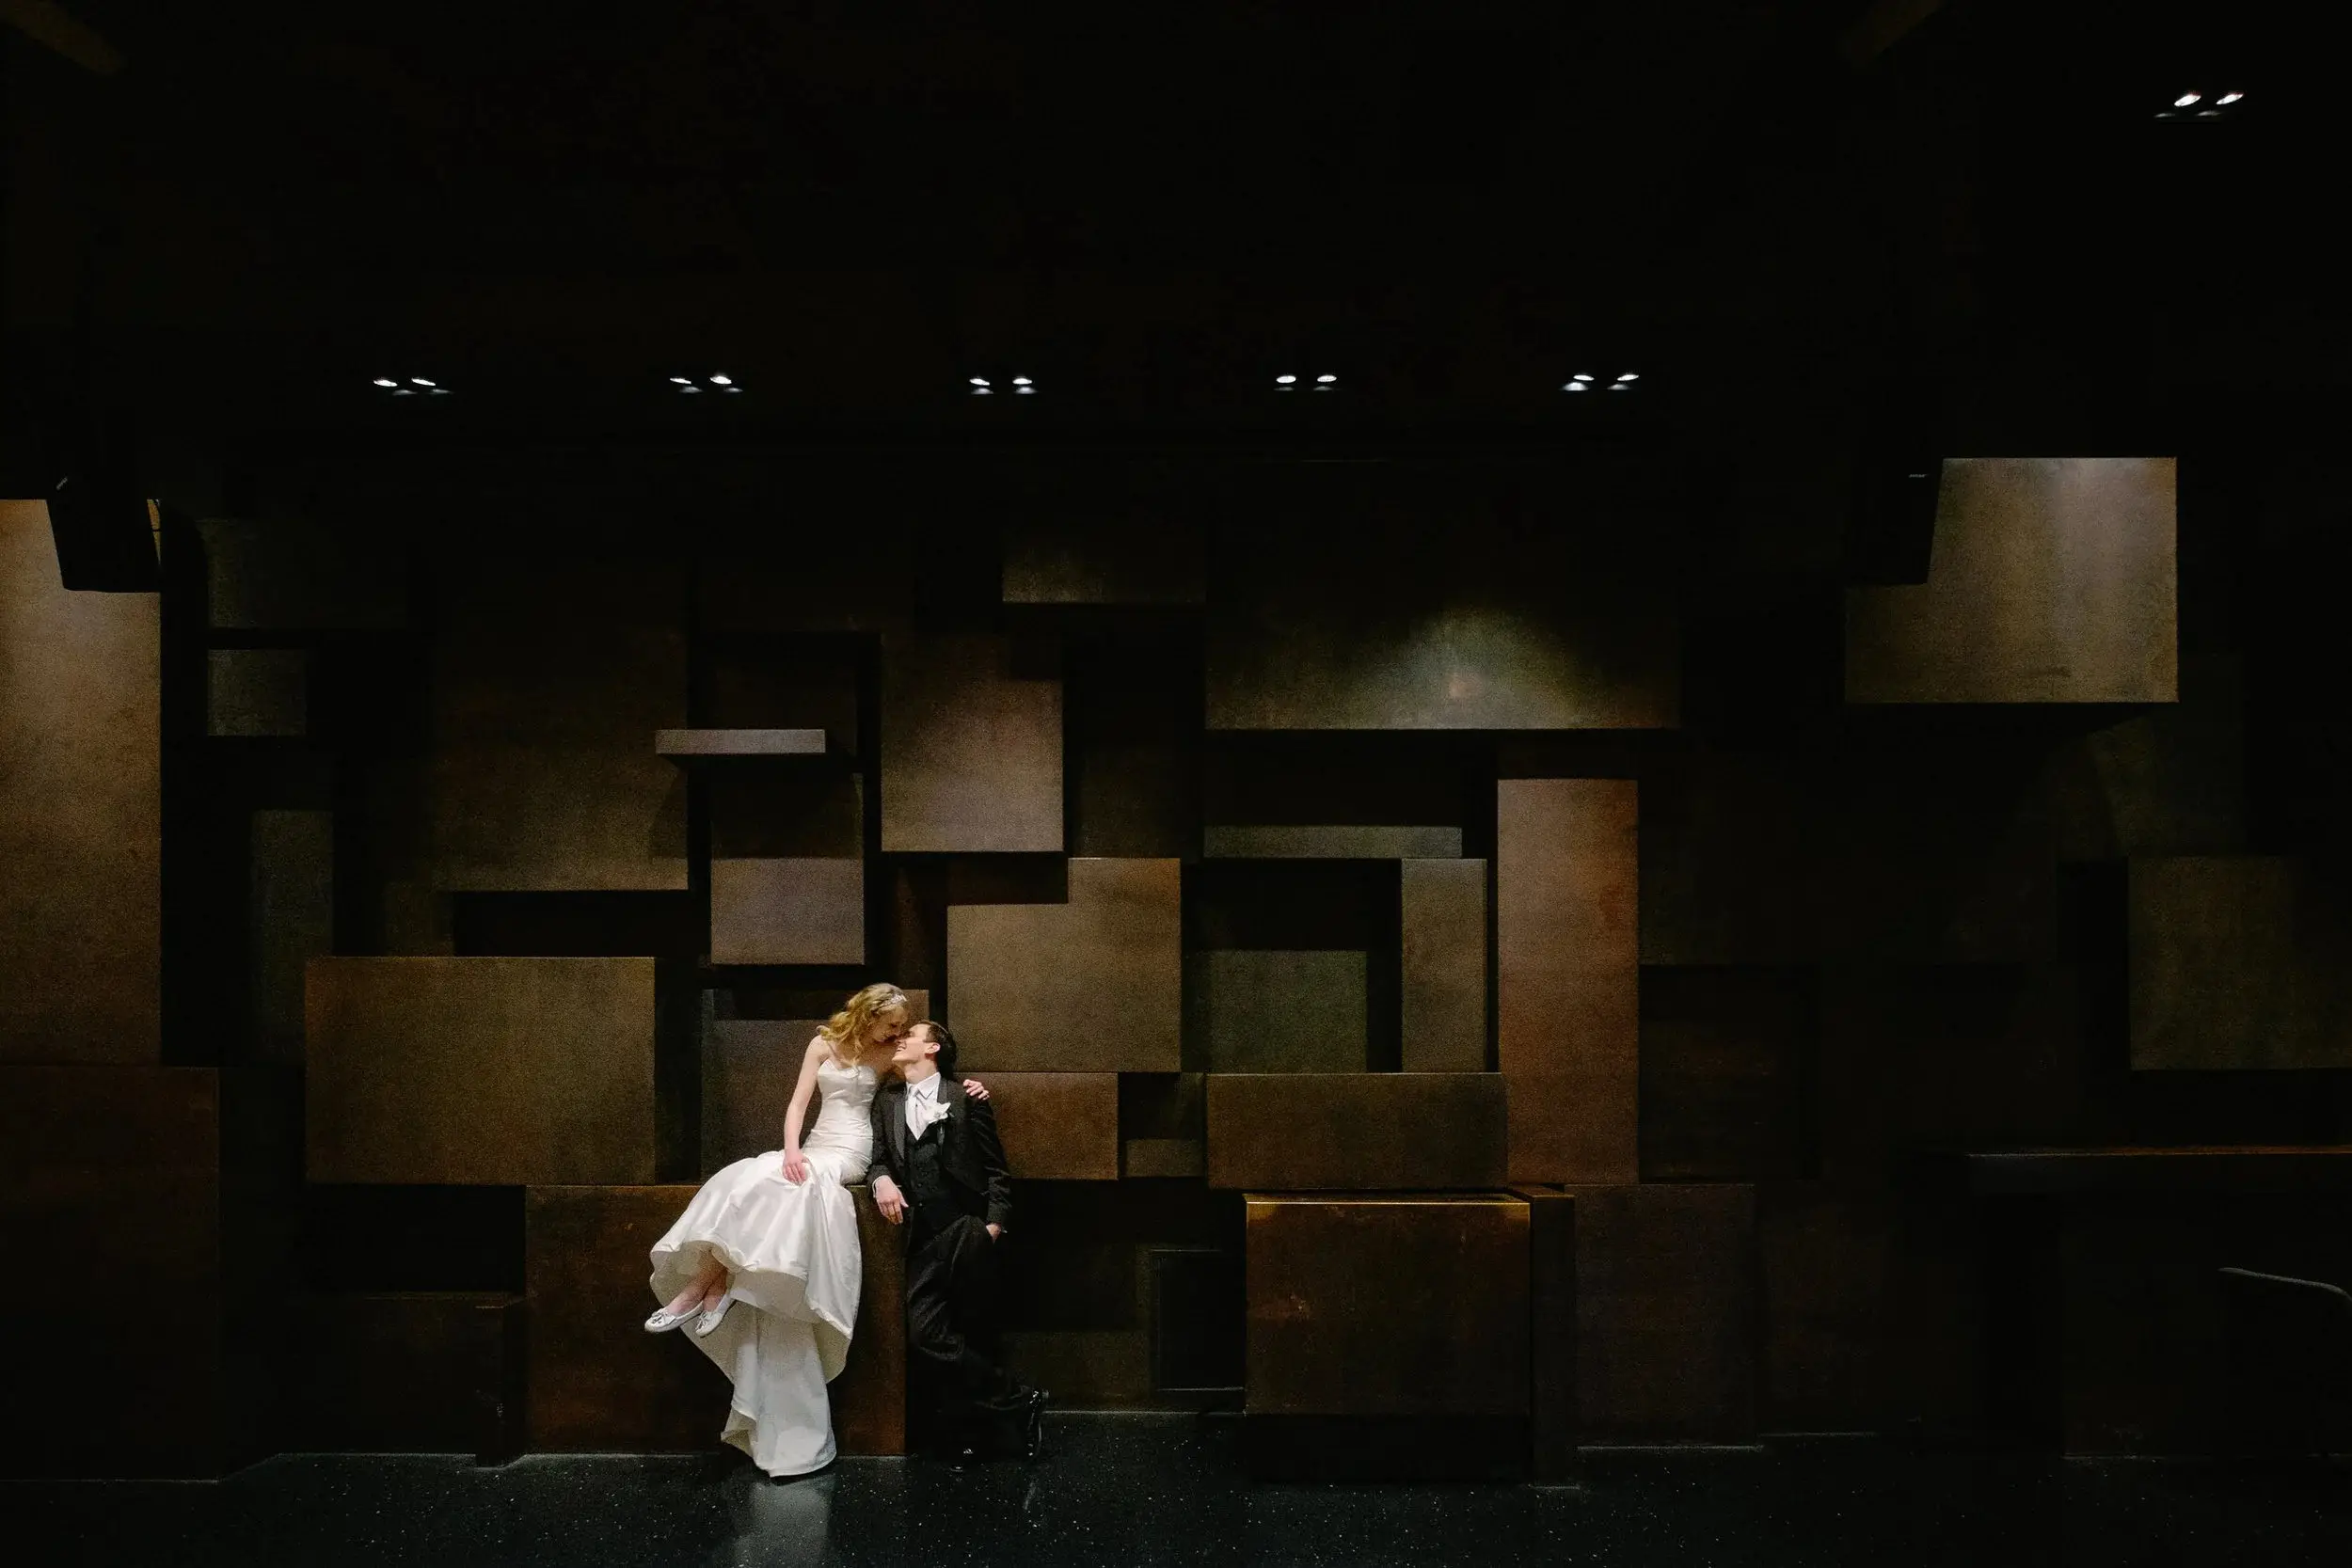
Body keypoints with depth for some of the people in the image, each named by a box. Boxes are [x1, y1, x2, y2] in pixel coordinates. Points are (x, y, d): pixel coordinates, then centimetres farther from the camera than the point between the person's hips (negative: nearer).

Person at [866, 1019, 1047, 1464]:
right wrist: (880, 1177, -9)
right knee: (924, 1335, -13)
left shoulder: (965, 1100, 8)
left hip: (966, 1231, -3)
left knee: (975, 1338, -5)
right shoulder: (887, 1101, 20)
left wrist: (994, 1224, -7)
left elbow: (996, 1172, 6)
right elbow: (877, 1153, 14)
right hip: (923, 1238, 3)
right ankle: (1018, 1403, -4)